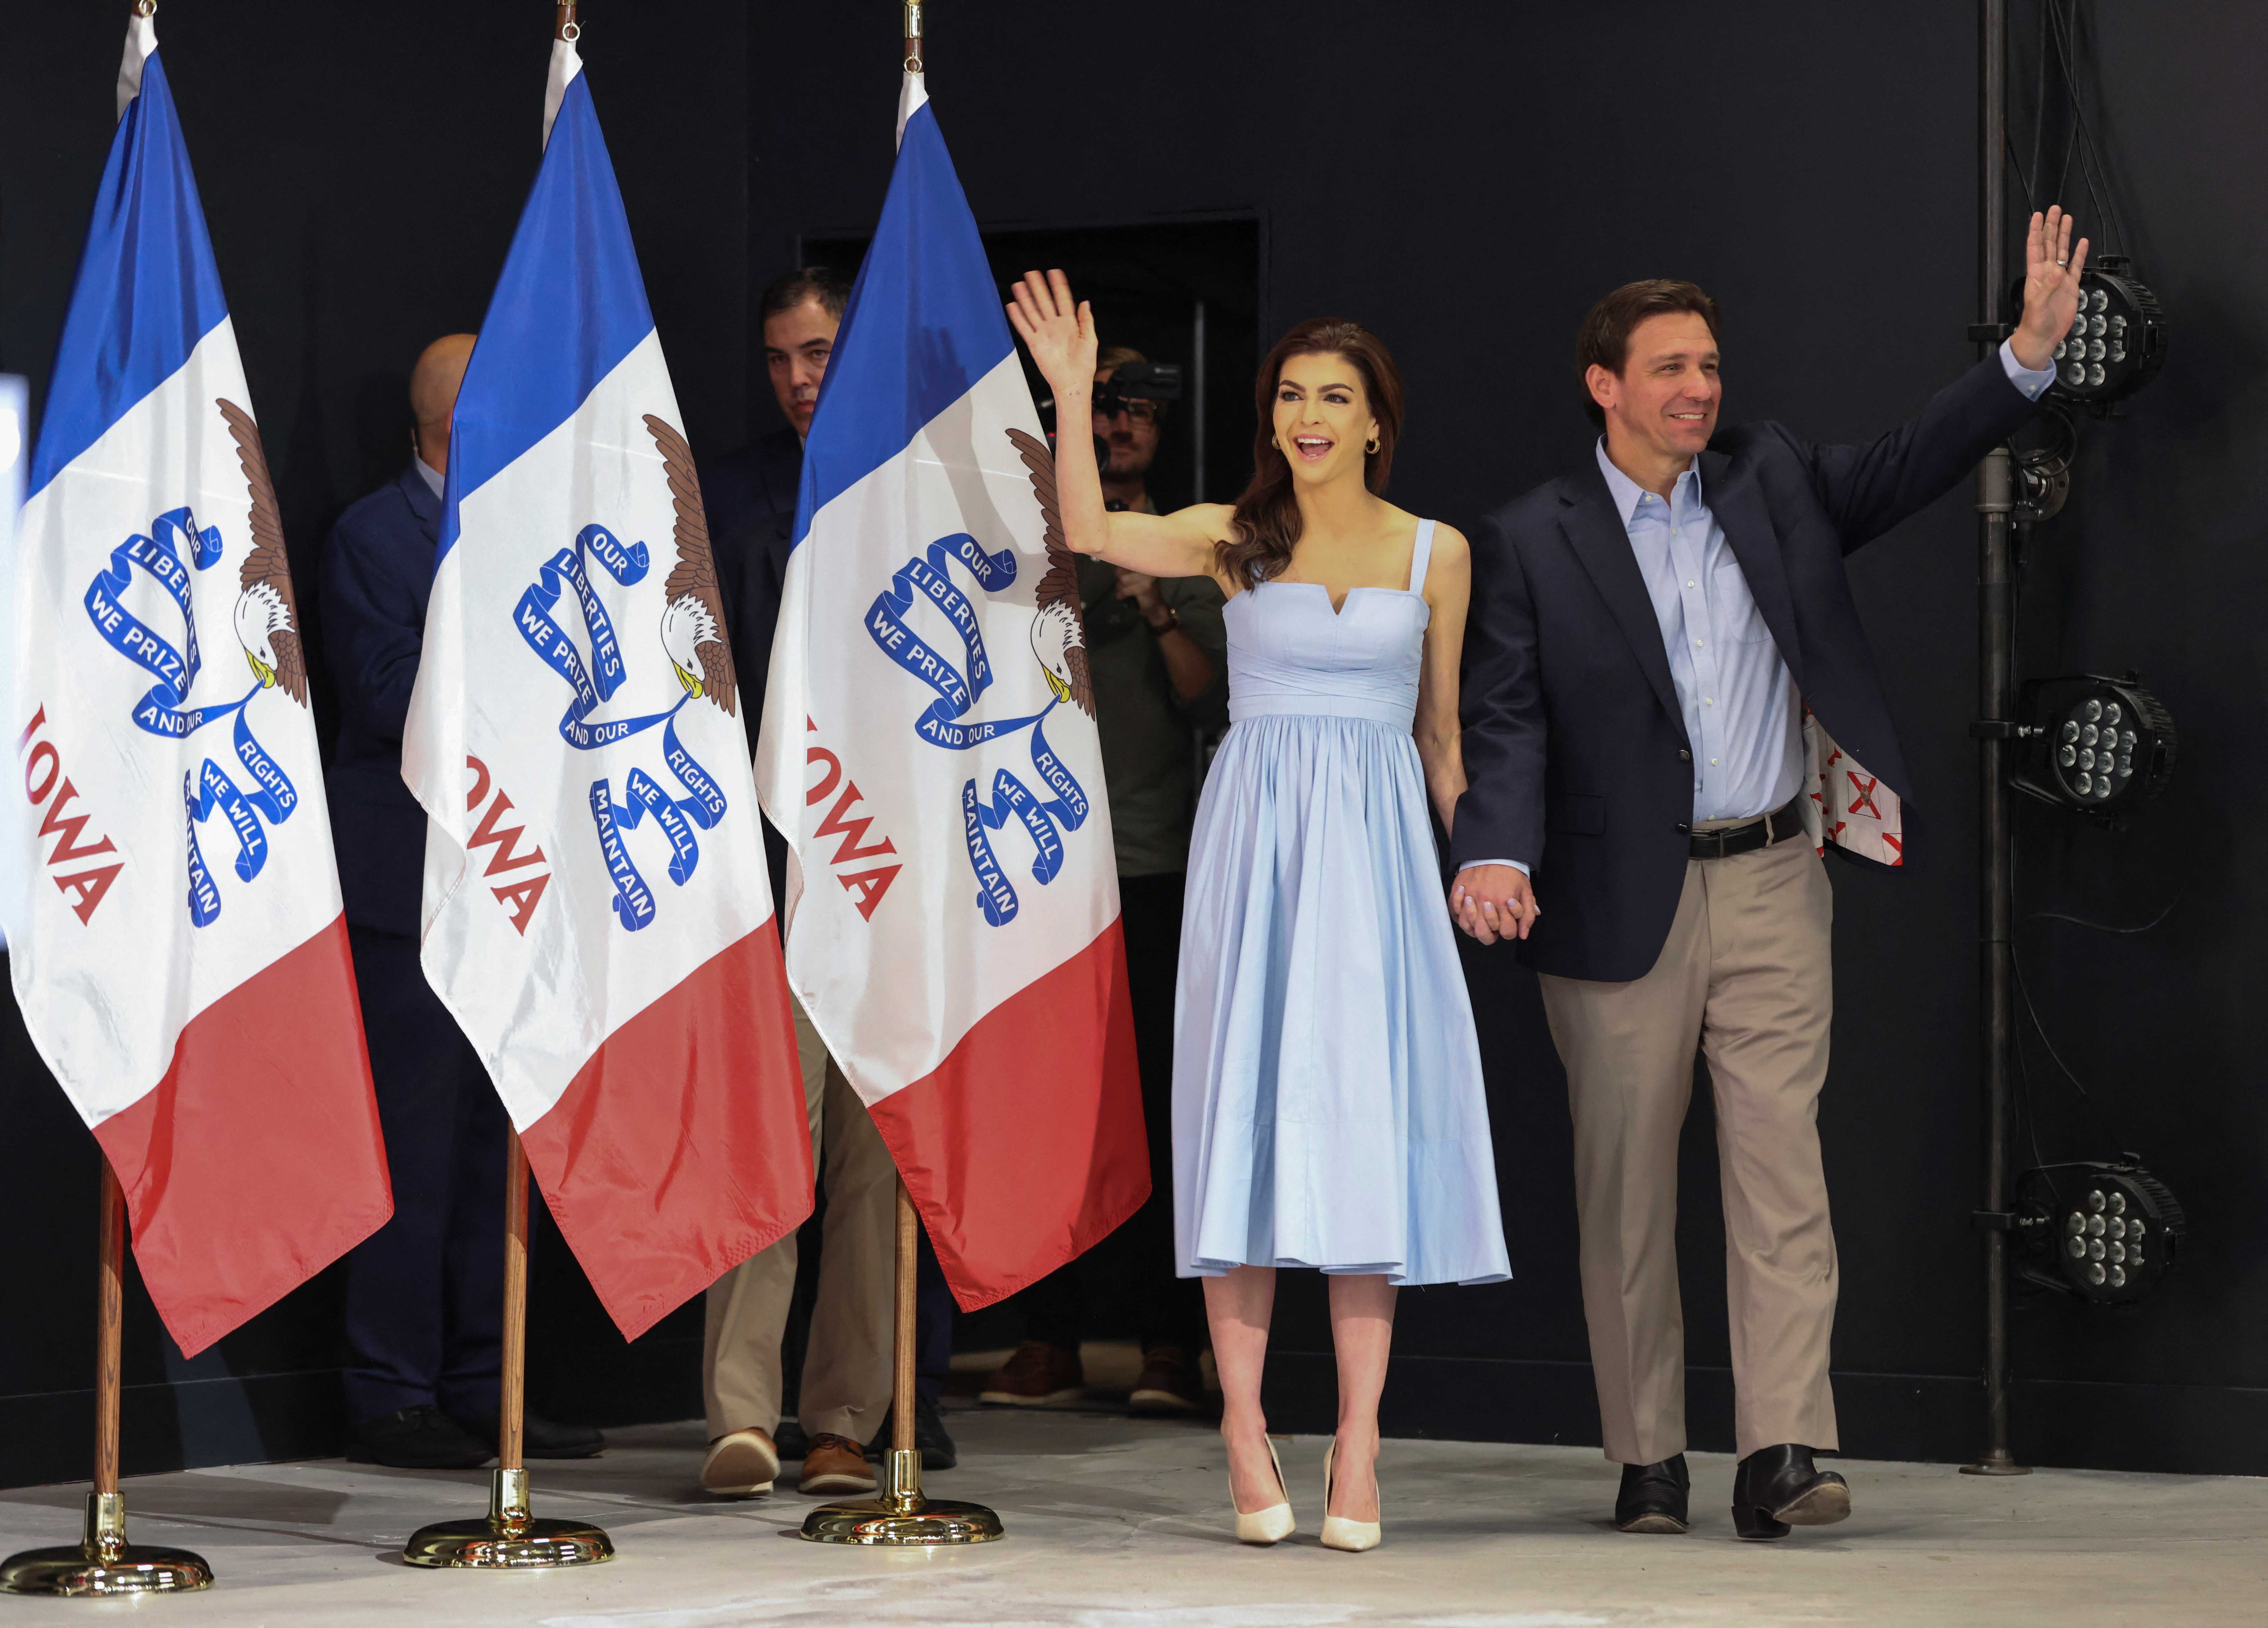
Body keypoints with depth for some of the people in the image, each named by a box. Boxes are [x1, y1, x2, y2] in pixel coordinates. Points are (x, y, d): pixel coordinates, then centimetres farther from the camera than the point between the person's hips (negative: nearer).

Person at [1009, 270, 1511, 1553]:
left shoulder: (1435, 553, 7)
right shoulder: (1236, 539, 5)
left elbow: (1441, 727, 14)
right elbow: (1089, 532, -12)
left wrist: (1468, 863, 14)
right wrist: (1072, 398, -19)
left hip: (1377, 847, 0)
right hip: (1256, 835, 0)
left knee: (1367, 1128, -3)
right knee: (1251, 1113, -2)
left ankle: (1359, 1446, -1)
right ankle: (1246, 1429, 1)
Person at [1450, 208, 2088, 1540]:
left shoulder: (1774, 482, 9)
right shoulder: (1534, 543, 0)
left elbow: (1912, 469, 4)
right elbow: (1507, 718, -6)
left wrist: (2031, 354, -10)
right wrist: (1496, 853, -23)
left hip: (1772, 889, 2)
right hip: (1622, 904, -2)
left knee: (1783, 1170, -6)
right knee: (1627, 1192, 5)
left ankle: (1783, 1453, -10)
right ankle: (1650, 1459, 15)